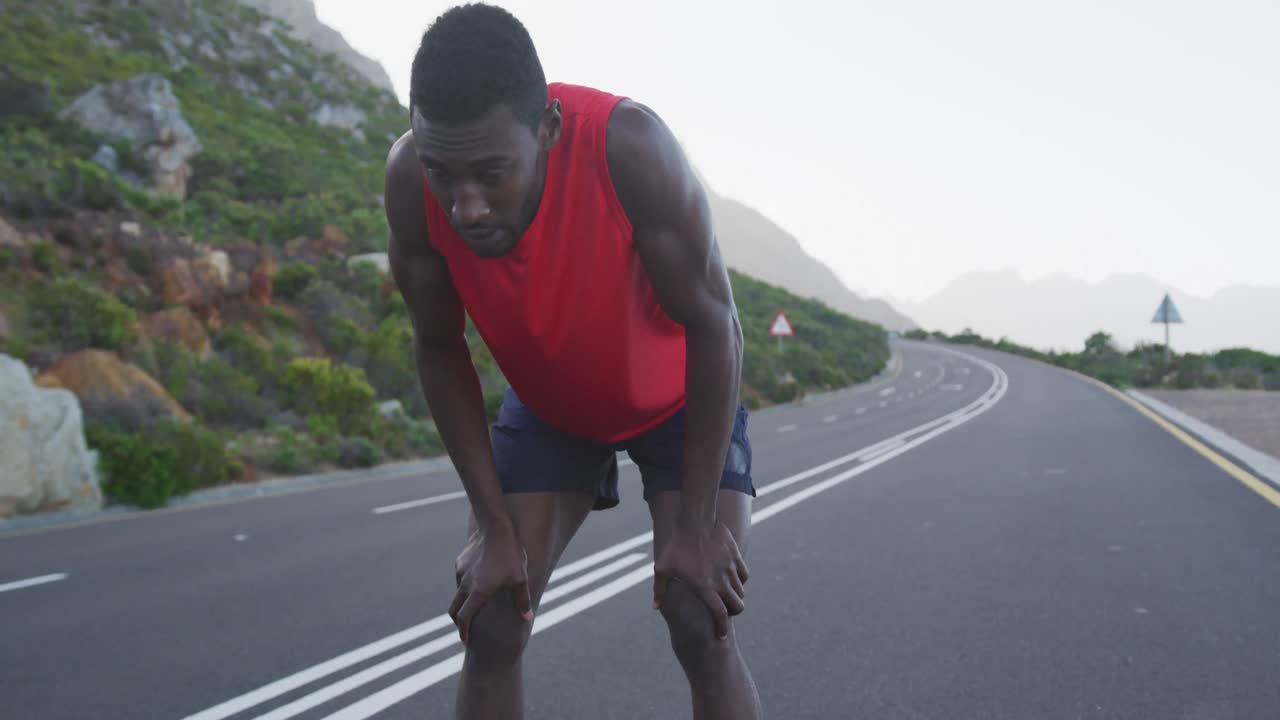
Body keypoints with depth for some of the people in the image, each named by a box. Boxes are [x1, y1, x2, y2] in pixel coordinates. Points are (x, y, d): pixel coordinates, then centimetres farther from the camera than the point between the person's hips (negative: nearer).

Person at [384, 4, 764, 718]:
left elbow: (712, 324, -29)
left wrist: (697, 524, -25)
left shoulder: (629, 145, -38)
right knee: (490, 625, -6)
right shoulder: (410, 181, -29)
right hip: (548, 406, 3)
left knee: (704, 626, -15)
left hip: (682, 397, -2)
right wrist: (495, 528, -14)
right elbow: (440, 350, -14)